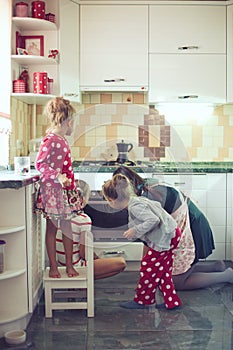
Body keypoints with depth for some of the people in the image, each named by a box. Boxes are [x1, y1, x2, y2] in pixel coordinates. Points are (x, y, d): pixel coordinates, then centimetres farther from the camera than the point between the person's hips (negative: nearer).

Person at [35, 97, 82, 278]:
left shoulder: (62, 140, 11)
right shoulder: (50, 140, -14)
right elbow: (39, 163, -17)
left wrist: (72, 186, 18)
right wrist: (58, 177, -25)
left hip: (66, 190, 8)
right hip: (53, 190, -8)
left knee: (67, 227, 11)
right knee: (52, 228, 4)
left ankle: (69, 265, 21)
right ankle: (53, 267, 16)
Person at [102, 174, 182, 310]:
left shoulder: (135, 207, -21)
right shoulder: (136, 201, 9)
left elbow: (153, 220, -30)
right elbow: (157, 205, 20)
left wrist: (135, 230, -21)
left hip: (165, 237, -10)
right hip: (169, 235, 10)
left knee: (149, 267, 2)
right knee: (162, 270, 16)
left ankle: (141, 300, 17)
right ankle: (172, 301, 23)